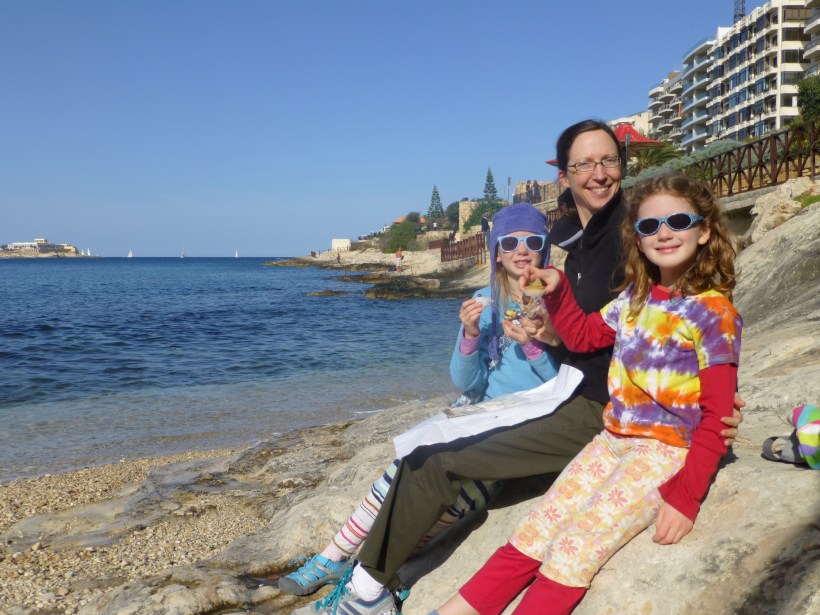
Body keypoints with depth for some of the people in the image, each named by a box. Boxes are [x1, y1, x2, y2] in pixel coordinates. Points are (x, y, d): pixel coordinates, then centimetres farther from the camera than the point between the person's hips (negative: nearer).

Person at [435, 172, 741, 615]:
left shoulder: (714, 312, -9)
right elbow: (583, 335, 25)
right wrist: (557, 290, 9)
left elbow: (716, 416, -11)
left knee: (574, 551, -20)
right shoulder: (636, 295, 10)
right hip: (613, 438, 6)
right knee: (532, 535, -4)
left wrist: (685, 496, -18)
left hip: (666, 450, -6)